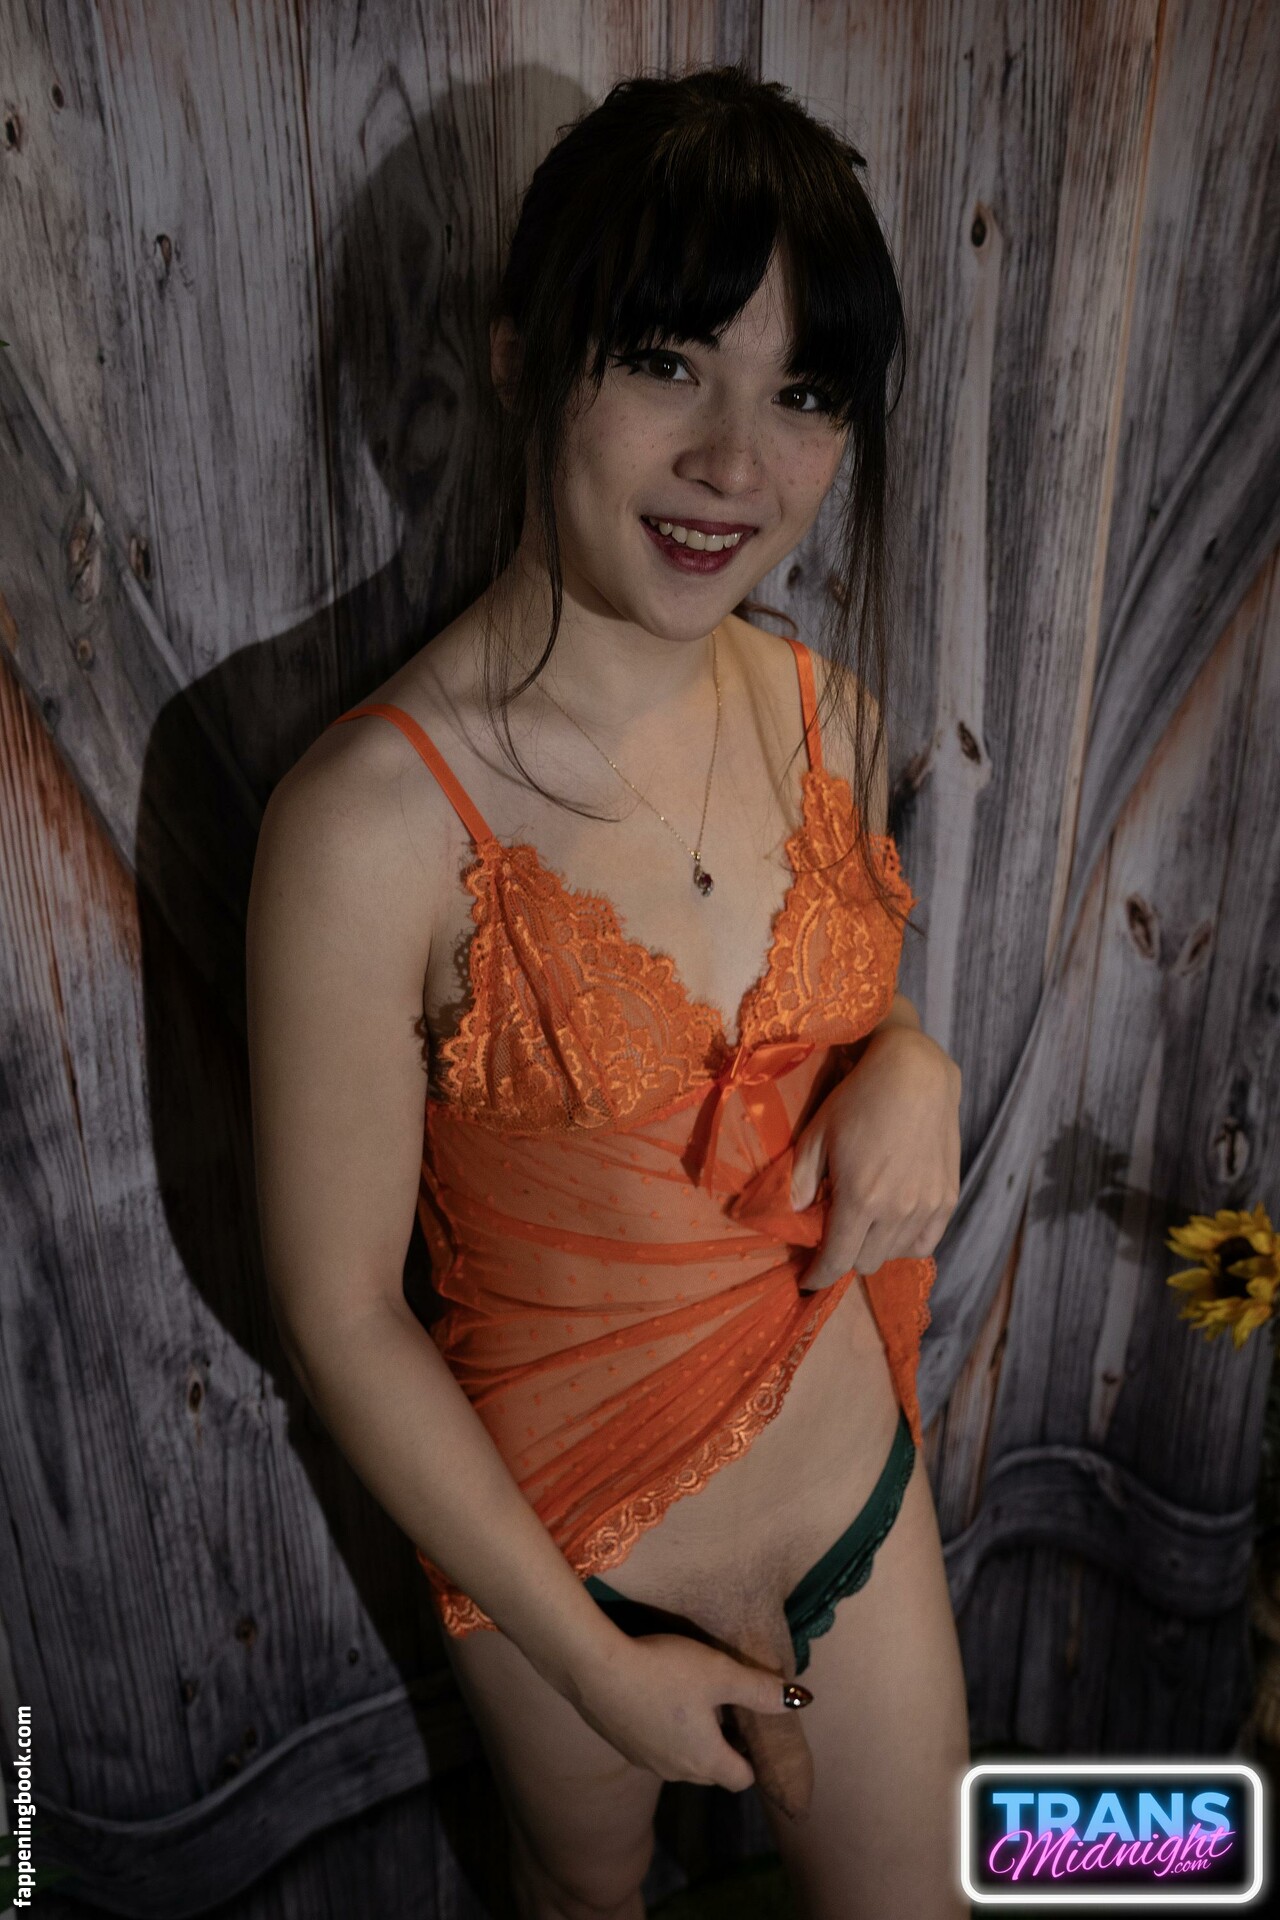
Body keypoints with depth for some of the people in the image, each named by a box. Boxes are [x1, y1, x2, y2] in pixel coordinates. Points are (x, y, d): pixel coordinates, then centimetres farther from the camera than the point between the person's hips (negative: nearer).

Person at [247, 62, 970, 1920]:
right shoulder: (377, 819, -28)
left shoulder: (822, 705, -10)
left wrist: (912, 1059, -18)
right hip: (573, 1549, -3)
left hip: (861, 1472, 4)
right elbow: (340, 1313, -20)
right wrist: (595, 1663, -10)